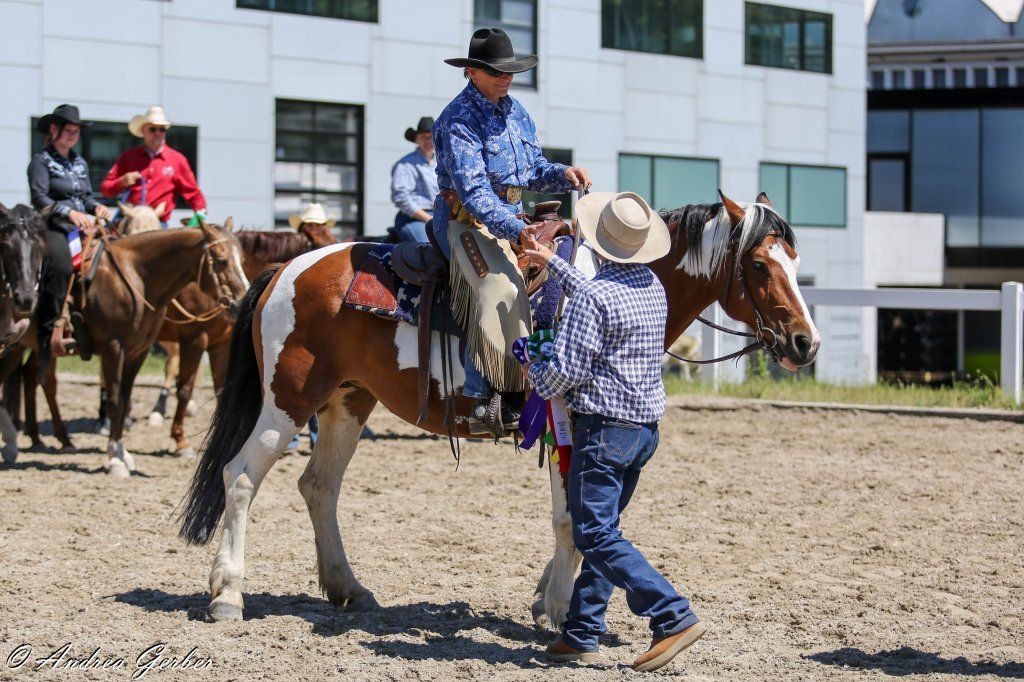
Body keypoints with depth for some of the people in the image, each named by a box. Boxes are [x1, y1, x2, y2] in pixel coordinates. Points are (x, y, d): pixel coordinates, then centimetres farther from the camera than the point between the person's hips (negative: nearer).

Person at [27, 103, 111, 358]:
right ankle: (51, 332, -35)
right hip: (52, 228, -7)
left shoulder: (80, 163, 20)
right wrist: (70, 212, -25)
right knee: (59, 263, -34)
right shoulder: (41, 160, 0)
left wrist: (96, 207, 0)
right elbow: (39, 198, -12)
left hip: (80, 228, 7)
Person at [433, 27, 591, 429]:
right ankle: (484, 400, -34)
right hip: (467, 220, -9)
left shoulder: (516, 112, 14)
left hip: (513, 216, 9)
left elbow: (534, 171, 20)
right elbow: (473, 190, -23)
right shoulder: (458, 120, -13)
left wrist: (563, 175, -3)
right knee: (501, 287, -33)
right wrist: (517, 231, -34)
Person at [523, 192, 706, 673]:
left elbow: (567, 369, -18)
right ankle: (581, 633, 15)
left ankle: (675, 616, -18)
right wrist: (550, 262, 36)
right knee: (602, 530, 14)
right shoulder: (653, 286, 9)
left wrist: (534, 377, 4)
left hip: (605, 428, -9)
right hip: (647, 427, 9)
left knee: (596, 535, -8)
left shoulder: (593, 295, -17)